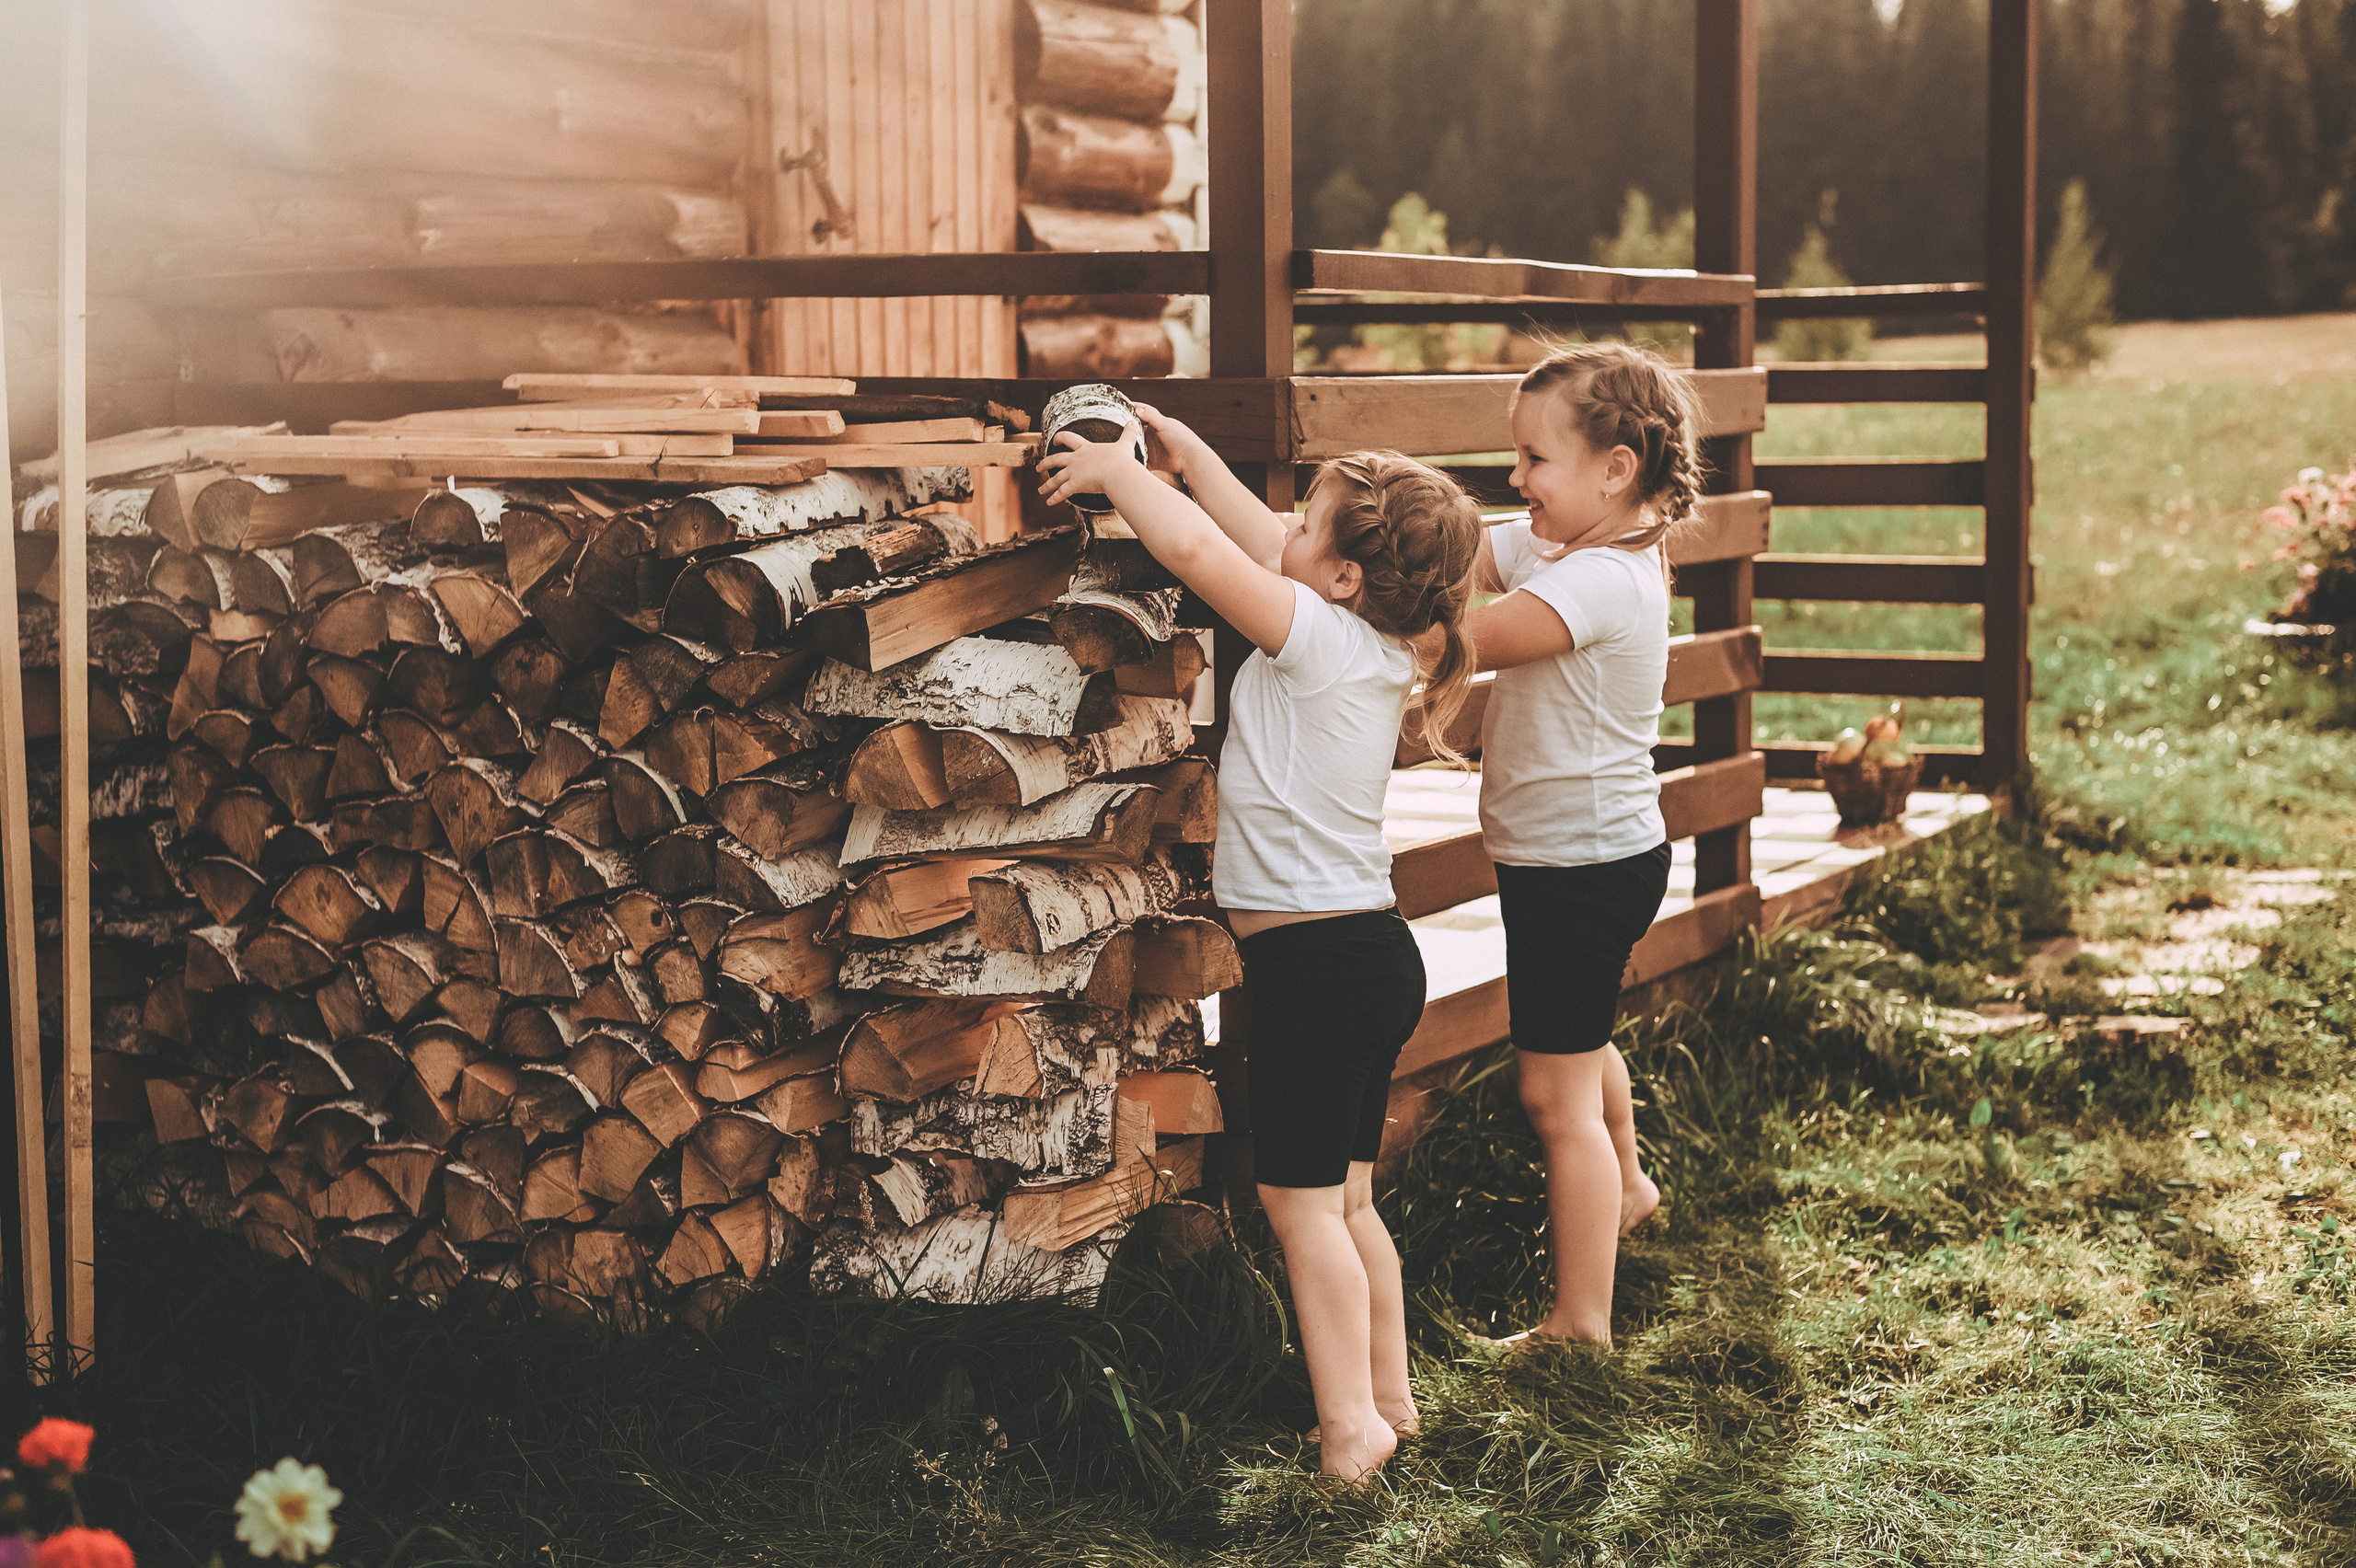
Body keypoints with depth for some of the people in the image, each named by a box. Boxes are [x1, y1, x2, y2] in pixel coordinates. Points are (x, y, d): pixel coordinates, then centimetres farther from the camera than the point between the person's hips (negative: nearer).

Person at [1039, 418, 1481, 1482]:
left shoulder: (1321, 636, -16)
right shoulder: (1373, 646, 9)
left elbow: (1197, 549, -24)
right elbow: (1261, 545, 22)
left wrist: (1116, 472, -8)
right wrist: (1186, 457, 23)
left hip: (1317, 956, -9)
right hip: (1369, 950, 9)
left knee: (1301, 1199, -4)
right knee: (1344, 1199, 17)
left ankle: (1348, 1429, -1)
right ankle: (1389, 1396, 25)